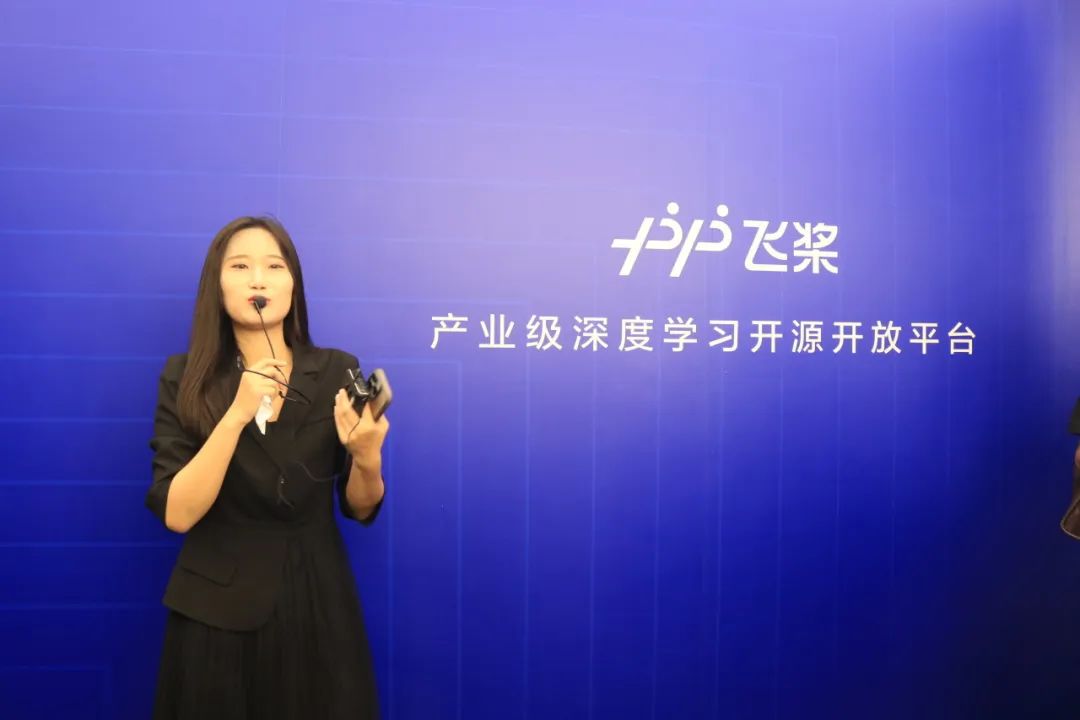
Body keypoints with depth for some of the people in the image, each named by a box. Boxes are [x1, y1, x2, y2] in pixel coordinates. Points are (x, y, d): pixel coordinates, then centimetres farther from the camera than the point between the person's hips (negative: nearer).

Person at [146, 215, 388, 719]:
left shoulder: (337, 371, -5)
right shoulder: (185, 377, -6)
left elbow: (360, 509, -1)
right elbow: (177, 514, -14)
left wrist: (368, 458, -22)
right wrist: (237, 414, -25)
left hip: (318, 602, 1)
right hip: (216, 609, 0)